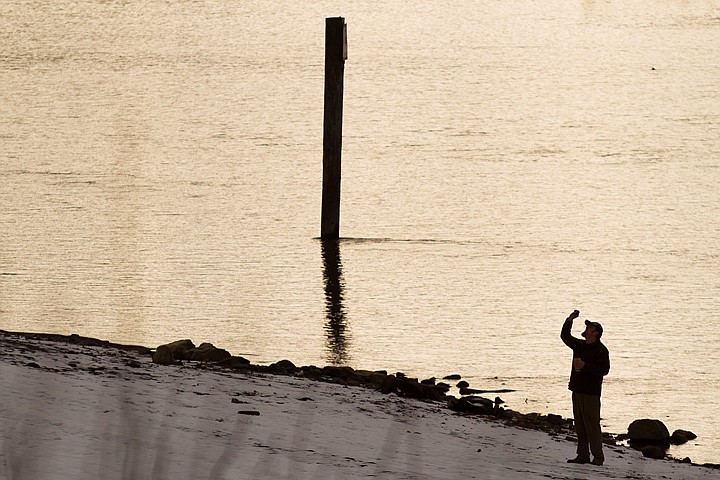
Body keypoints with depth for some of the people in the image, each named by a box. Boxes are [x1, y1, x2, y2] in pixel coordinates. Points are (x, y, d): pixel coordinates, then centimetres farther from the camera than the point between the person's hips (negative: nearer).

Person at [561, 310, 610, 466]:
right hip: (577, 391, 8)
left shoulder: (601, 350, -9)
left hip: (591, 393, -8)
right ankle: (583, 455, 11)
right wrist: (569, 321, 12)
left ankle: (598, 457, -7)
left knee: (592, 425, -9)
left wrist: (585, 366, -21)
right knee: (579, 426, 8)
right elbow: (565, 336, 26)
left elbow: (604, 369, -17)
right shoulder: (580, 345, 16)